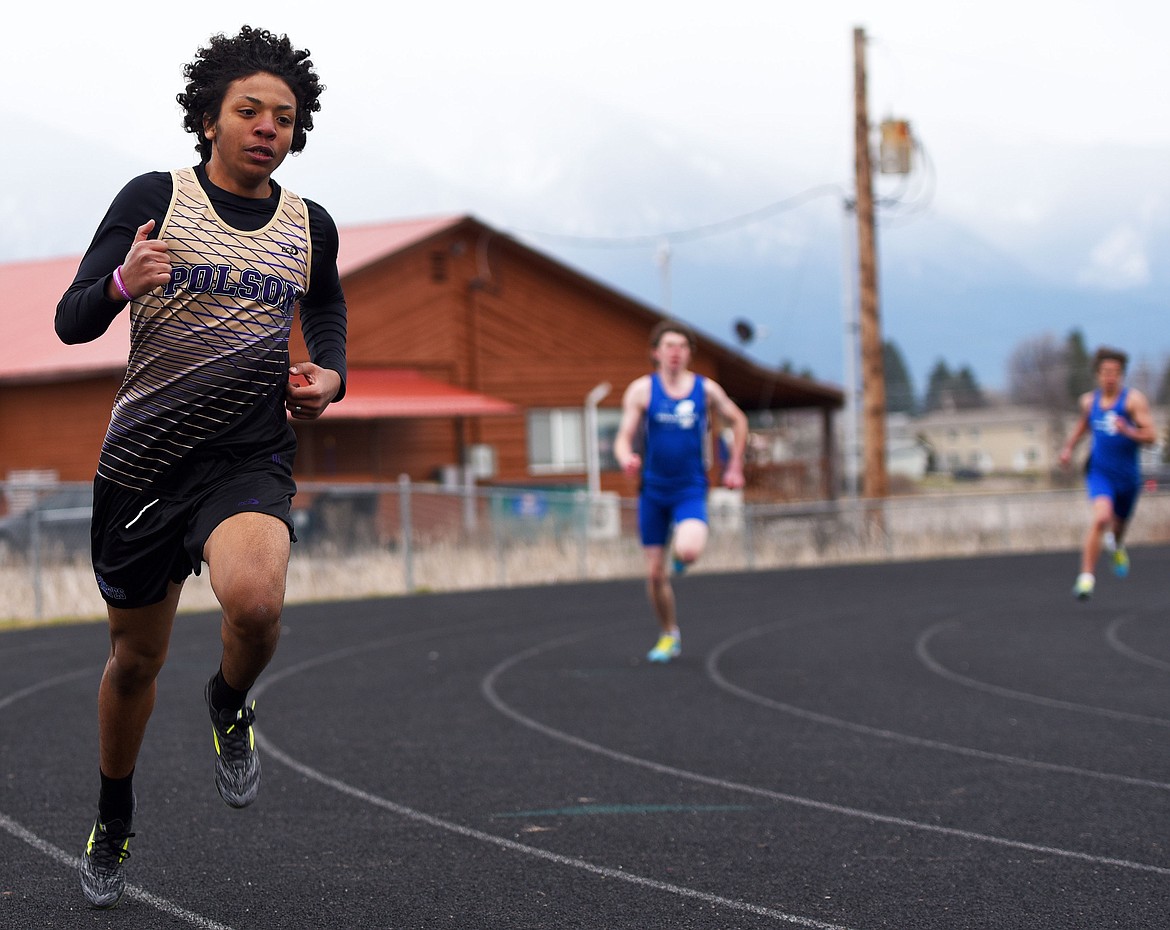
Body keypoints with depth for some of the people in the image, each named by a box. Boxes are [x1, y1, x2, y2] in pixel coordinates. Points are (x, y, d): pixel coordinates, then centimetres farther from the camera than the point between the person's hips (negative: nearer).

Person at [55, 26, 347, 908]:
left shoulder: (311, 225, 4)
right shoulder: (155, 198, -4)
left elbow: (326, 305, 24)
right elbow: (71, 321, -7)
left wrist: (330, 373, 3)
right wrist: (123, 282, -28)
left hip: (251, 460, 0)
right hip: (143, 460, 0)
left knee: (255, 602, -31)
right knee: (136, 659, 11)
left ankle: (231, 707, 4)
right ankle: (113, 820, 37)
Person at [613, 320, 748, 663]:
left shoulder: (706, 389, 0)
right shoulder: (642, 390, -3)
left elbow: (738, 421, 18)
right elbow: (623, 438, -7)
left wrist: (734, 467, 15)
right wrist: (627, 459, -30)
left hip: (691, 490, -1)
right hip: (653, 490, 1)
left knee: (688, 551, -28)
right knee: (655, 573, 3)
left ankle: (681, 551, 11)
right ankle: (670, 635, 25)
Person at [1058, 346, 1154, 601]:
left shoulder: (1134, 399, -9)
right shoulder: (1089, 401, 3)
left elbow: (1150, 436, -14)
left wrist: (1129, 431, -31)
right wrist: (1069, 447, 13)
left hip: (1127, 475, 0)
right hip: (1099, 471, 0)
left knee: (1120, 523, 20)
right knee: (1101, 517, -26)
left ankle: (1117, 544, 60)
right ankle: (1087, 576, -20)